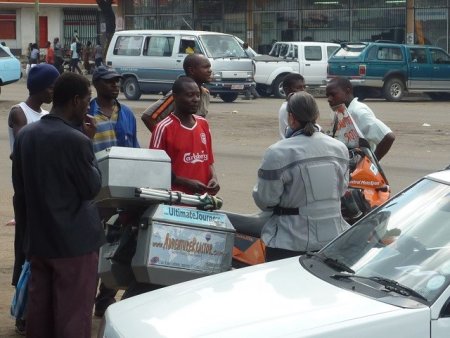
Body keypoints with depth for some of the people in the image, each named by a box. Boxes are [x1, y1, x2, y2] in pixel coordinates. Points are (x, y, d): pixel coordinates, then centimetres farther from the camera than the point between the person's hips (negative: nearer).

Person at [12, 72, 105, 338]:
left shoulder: (26, 135, 3)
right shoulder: (76, 140, -19)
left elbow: (19, 189, 10)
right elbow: (92, 188, -8)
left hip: (37, 239, 7)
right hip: (75, 241, -7)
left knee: (39, 311, 14)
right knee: (73, 316, 1)